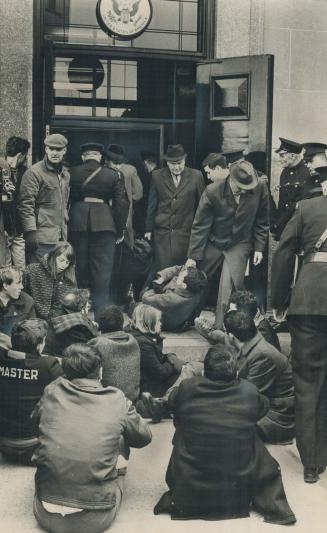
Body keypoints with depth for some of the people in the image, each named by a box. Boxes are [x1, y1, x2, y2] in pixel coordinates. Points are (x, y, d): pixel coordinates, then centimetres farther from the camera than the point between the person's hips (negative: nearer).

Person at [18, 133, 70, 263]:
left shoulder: (65, 174, 16)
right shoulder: (34, 172, -7)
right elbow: (26, 205, -13)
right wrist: (31, 232, -19)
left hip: (61, 237, 7)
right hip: (42, 238, -7)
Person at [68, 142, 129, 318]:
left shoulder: (72, 173, 2)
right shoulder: (112, 175, 1)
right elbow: (121, 203, -1)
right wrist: (120, 230, 6)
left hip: (77, 223, 1)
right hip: (104, 223, -1)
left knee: (80, 266, 11)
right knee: (102, 269, 1)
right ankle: (101, 310, 1)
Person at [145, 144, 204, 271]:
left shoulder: (196, 176, 1)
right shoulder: (157, 176, 5)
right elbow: (152, 204, 10)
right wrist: (149, 229, 10)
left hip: (185, 233, -1)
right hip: (162, 232, 1)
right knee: (163, 271, -2)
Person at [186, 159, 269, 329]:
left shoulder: (260, 187, -16)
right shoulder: (212, 192, -20)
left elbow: (262, 219, -2)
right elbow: (200, 225, -13)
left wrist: (259, 247, -1)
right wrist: (192, 256, -10)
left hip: (239, 245, 0)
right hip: (213, 243, 0)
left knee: (228, 289, -11)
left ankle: (221, 331, 1)